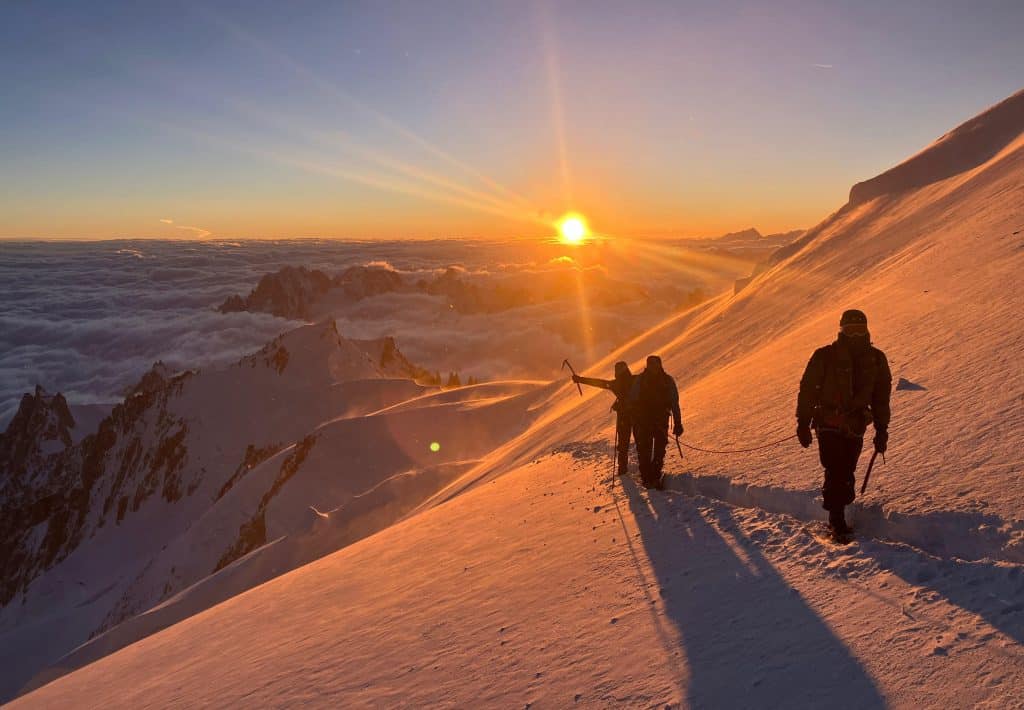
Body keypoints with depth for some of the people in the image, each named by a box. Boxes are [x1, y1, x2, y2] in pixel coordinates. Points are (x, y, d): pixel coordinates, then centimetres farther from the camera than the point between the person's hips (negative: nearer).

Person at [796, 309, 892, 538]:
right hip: (829, 425, -3)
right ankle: (837, 520, -3)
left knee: (845, 474, 6)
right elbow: (807, 390, -1)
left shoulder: (876, 359, 4)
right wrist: (803, 423, -3)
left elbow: (881, 397, 11)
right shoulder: (825, 356, -6)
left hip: (856, 427, 3)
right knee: (836, 473, -10)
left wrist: (882, 431, 9)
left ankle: (837, 517, 18)